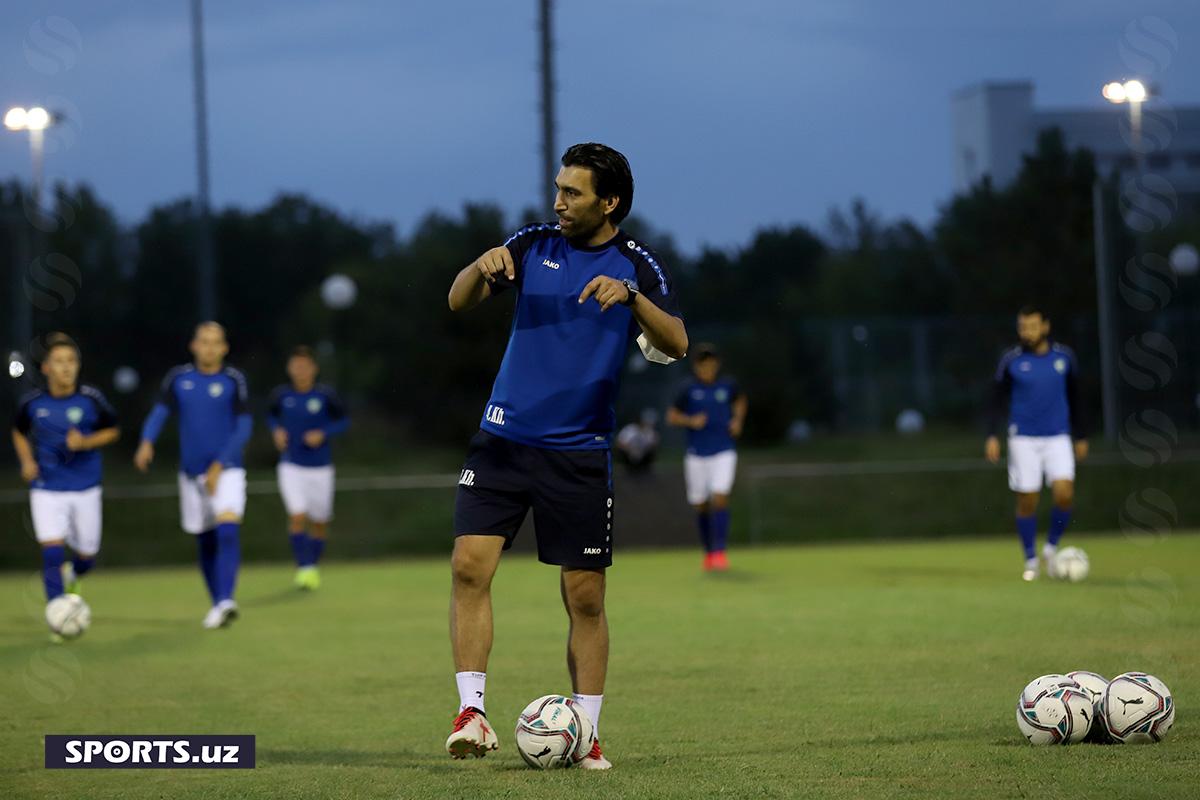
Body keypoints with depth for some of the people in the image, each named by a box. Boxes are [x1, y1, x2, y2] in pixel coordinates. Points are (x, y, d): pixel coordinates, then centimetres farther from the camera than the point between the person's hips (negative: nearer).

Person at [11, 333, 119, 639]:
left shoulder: (91, 399, -9)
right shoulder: (32, 402, -6)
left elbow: (112, 431, 4)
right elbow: (19, 433, 13)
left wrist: (86, 442, -14)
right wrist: (26, 461, -4)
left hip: (85, 488, 1)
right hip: (46, 490, -1)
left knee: (87, 554, 8)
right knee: (52, 551, -13)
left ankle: (73, 574, 46)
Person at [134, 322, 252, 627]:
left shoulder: (234, 380, -4)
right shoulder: (178, 378, 3)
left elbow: (243, 428, -6)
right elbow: (159, 413, -3)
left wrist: (219, 466, -14)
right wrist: (147, 442, -24)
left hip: (226, 471, -3)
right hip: (192, 473, 3)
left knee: (227, 530, -22)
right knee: (205, 542, 9)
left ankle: (225, 601, -30)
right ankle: (217, 604, 23)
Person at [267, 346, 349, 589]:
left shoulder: (326, 396, -8)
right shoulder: (281, 395, -3)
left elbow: (343, 421, 3)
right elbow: (272, 416, 17)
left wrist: (323, 434, -14)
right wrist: (277, 431, -4)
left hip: (320, 468, 0)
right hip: (291, 466, 0)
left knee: (319, 523, 10)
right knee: (297, 516, -18)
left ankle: (313, 566, 31)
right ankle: (304, 568, -17)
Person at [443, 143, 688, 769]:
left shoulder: (637, 265, -2)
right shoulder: (534, 245, 4)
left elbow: (676, 345, -15)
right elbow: (460, 302, -1)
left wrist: (629, 293, -30)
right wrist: (481, 266, -22)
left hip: (580, 452, -1)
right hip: (504, 437, 1)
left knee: (585, 597, 1)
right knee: (469, 566, -13)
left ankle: (585, 734, 10)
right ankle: (472, 714, -10)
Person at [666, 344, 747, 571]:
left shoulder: (727, 386, 4)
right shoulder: (689, 390, -1)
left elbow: (740, 401, 25)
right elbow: (672, 416, 5)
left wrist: (738, 420, 7)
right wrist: (691, 421, -13)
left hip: (723, 453, -1)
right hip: (697, 455, 1)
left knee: (720, 499, -16)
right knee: (701, 506, 6)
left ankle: (720, 552, -18)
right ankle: (708, 551, 24)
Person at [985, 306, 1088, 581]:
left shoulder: (1064, 357, 5)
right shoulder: (1010, 360, -2)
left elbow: (1074, 398, 15)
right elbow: (998, 401, 3)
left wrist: (1081, 436, 17)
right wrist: (992, 436, -6)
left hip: (1058, 439, 1)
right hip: (1023, 440, -1)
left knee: (1064, 493, -15)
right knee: (1027, 501, -1)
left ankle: (1051, 547, 8)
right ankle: (1031, 561, 14)